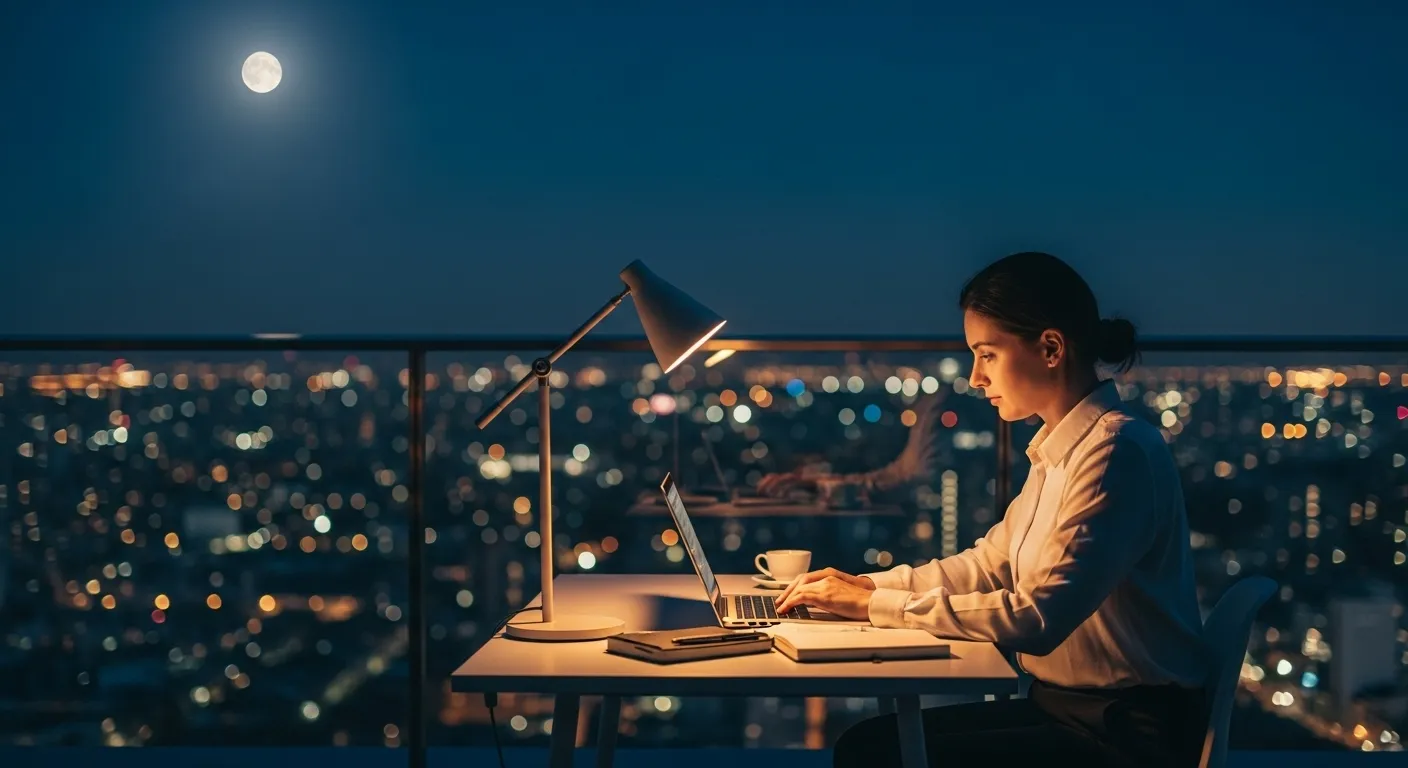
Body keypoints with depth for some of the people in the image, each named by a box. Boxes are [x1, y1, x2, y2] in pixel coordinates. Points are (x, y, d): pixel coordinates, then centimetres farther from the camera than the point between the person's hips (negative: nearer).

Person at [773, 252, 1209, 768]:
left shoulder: (1116, 450, -19)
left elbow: (1036, 616, -25)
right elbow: (989, 564, 18)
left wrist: (877, 605, -19)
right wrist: (866, 585, 4)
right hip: (1064, 705, 9)